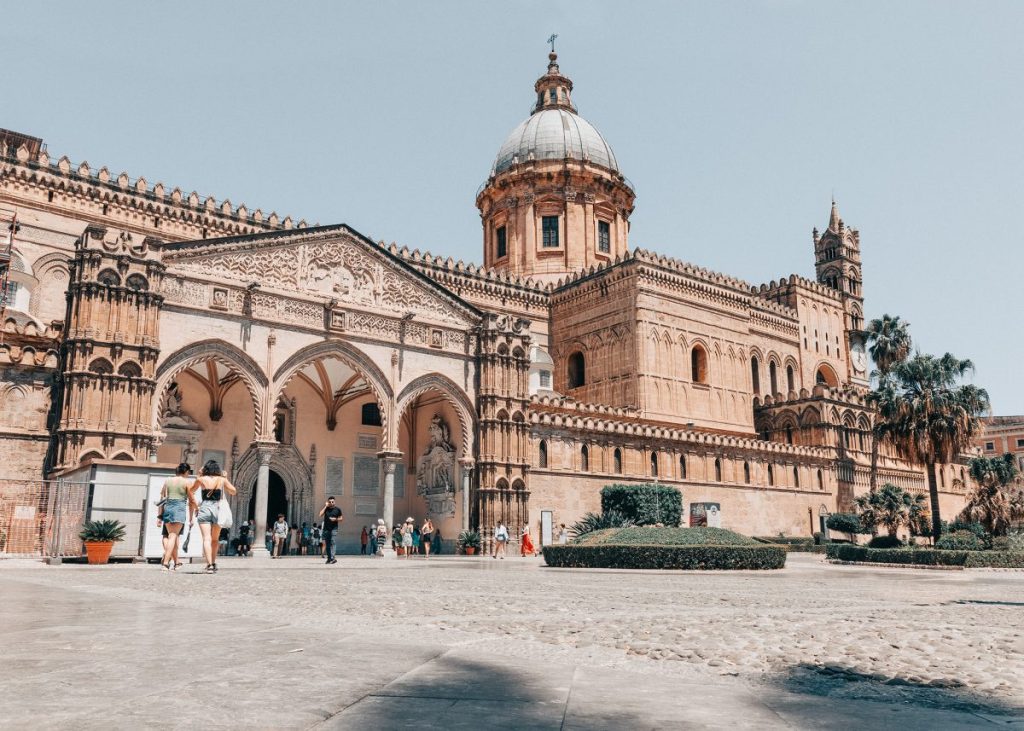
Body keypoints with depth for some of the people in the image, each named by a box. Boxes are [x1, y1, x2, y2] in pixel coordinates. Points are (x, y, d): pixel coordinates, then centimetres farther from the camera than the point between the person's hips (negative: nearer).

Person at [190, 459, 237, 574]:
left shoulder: (201, 479, 2)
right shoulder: (222, 480, 4)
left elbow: (192, 490, 21)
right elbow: (233, 491, 15)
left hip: (204, 508, -2)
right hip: (217, 509, 2)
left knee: (207, 538, -8)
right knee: (215, 539, 19)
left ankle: (209, 564, -21)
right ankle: (213, 562, 23)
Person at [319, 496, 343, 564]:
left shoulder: (337, 509, 4)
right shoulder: (326, 508, 8)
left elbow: (341, 518, 8)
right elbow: (320, 515, -7)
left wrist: (335, 519, -11)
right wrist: (325, 506, -6)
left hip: (334, 528, -3)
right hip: (326, 528, 3)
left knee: (332, 542, -16)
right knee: (327, 543, 4)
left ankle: (332, 557, -23)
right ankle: (329, 558, 11)